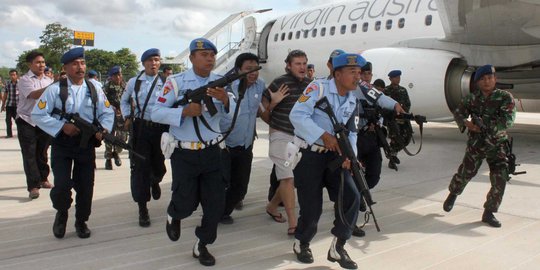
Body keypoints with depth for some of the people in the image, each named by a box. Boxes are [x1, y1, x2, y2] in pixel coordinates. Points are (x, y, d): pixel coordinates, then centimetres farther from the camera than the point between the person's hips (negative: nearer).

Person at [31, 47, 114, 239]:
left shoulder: (94, 89, 5)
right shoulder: (55, 90, -4)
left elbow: (107, 112, 6)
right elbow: (38, 115, -5)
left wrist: (103, 128, -14)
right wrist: (62, 126, -16)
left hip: (87, 144, 3)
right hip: (62, 144, -2)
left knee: (85, 186, 7)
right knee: (62, 185, -10)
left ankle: (81, 221, 27)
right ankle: (61, 213, 22)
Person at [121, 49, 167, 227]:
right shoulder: (134, 82, 6)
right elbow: (124, 101, 20)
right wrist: (127, 117, 8)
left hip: (161, 128, -1)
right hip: (141, 127, 1)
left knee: (159, 165, 12)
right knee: (140, 167, 0)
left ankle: (155, 182, 52)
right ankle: (142, 209, 11)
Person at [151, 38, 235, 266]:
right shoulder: (176, 82, -7)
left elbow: (230, 114, -3)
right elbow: (156, 113, -11)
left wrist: (225, 100, -25)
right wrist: (185, 111, -25)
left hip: (212, 152, 4)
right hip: (184, 154, -3)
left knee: (216, 203, 5)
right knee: (186, 204, 5)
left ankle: (202, 246, 26)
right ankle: (174, 216, 43)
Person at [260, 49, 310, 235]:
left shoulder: (309, 85, 5)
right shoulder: (279, 82, -11)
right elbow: (263, 107, -5)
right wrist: (273, 102, -23)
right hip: (282, 136, -6)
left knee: (296, 177, 14)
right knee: (288, 177, -11)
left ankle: (272, 206, 36)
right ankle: (293, 222, -6)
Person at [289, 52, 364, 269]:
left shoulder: (352, 101, 10)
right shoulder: (318, 87, -13)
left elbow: (351, 132, 13)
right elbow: (297, 115, -23)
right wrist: (324, 135, -26)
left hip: (333, 156, 6)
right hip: (308, 155, -6)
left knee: (351, 197, -10)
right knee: (312, 207, -3)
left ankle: (337, 247, 7)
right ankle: (301, 244, 28)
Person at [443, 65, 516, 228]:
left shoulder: (505, 98, -8)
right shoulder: (472, 98, 0)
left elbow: (508, 121, -18)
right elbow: (458, 113, 0)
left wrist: (484, 124, -24)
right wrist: (467, 123, -21)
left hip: (497, 145, -1)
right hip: (475, 144, 1)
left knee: (500, 178, -9)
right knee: (465, 173, 8)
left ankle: (489, 213, 6)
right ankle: (453, 194, 40)